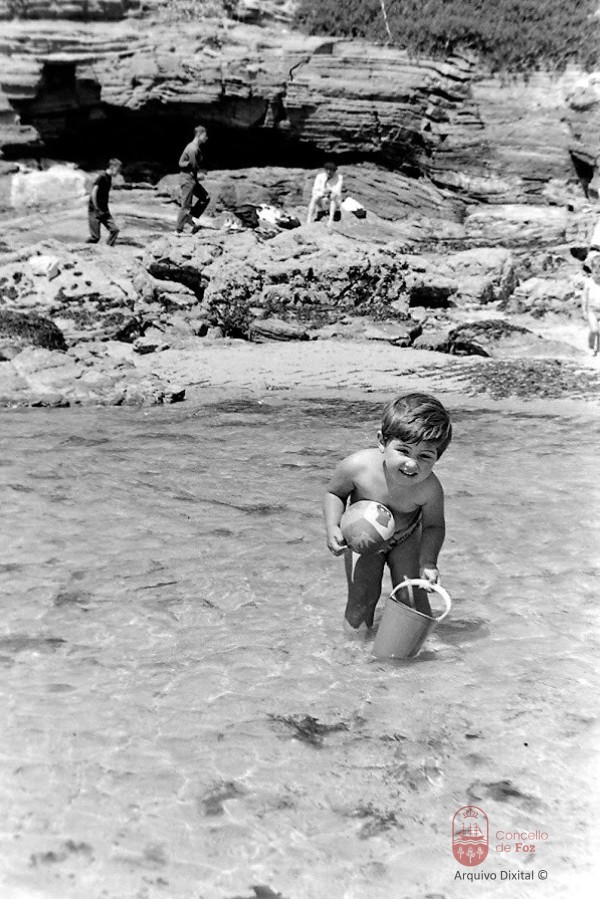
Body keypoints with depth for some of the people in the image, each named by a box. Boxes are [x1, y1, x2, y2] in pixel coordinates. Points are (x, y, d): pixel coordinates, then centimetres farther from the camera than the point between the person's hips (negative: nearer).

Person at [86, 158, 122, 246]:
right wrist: (97, 209, -16)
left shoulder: (109, 178, 10)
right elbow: (93, 193, -18)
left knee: (114, 229, -4)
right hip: (95, 211, -8)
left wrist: (106, 209, 12)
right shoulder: (102, 177, -15)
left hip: (104, 210, 8)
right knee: (95, 236, -7)